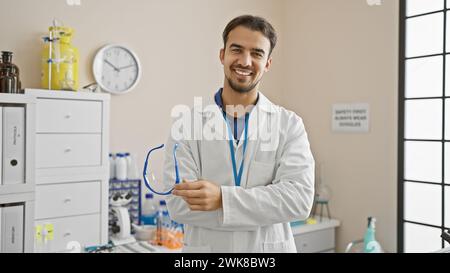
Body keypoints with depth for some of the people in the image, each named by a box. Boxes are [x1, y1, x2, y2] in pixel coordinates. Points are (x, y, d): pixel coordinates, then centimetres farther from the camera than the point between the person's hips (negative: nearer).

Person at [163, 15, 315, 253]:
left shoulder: (289, 125, -5)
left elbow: (299, 198, -16)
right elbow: (178, 204, -15)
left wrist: (222, 199, -27)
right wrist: (268, 208, -19)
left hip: (270, 247, 1)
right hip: (205, 247, 0)